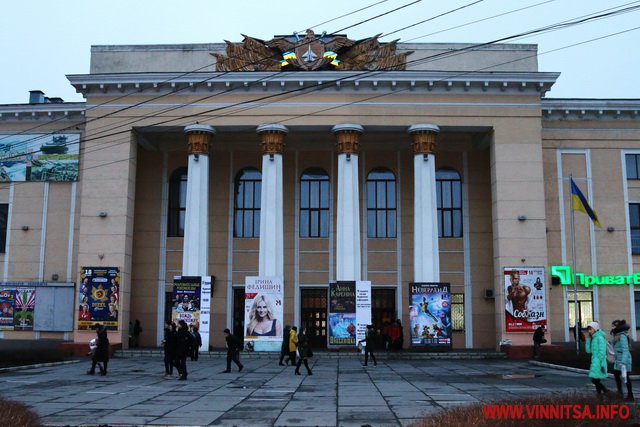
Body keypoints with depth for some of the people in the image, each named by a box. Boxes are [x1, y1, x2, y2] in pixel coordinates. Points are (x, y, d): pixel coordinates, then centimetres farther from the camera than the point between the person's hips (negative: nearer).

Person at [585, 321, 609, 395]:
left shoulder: (600, 338, -10)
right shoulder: (593, 339, 16)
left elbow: (602, 351, -16)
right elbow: (588, 350, 14)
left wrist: (600, 363, -20)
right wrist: (588, 339, 8)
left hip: (599, 362, -9)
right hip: (594, 362, 9)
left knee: (595, 380, -13)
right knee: (596, 381, 8)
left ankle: (606, 391, -5)